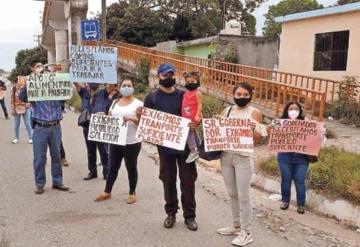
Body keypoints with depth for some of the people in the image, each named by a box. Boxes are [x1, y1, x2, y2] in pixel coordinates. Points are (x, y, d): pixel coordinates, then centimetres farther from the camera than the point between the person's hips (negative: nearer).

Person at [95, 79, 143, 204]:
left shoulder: (138, 103, -3)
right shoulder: (115, 102, 13)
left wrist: (131, 118, -24)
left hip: (132, 142, -4)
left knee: (131, 168, 6)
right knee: (112, 167, 11)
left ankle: (132, 193, 19)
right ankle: (107, 192, 23)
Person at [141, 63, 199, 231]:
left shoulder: (183, 96, 4)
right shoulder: (152, 98, 2)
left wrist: (195, 123, -16)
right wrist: (139, 115, -20)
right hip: (165, 146, 0)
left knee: (188, 180, 5)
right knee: (168, 181, 10)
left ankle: (190, 216, 16)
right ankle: (171, 213, 26)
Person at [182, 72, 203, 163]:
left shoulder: (197, 93, -11)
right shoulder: (186, 93, 12)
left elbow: (199, 105, -15)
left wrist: (197, 116, -24)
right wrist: (182, 115, 19)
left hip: (193, 118, -9)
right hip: (186, 117, 9)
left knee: (189, 132, -11)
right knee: (192, 132, 18)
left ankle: (193, 151, -2)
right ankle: (197, 148, 33)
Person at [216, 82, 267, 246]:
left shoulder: (254, 113, -4)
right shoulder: (227, 110, 9)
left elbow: (258, 140, -6)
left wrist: (253, 129, -25)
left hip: (243, 158, -5)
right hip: (226, 156, 5)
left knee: (243, 196, -1)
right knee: (232, 194, 14)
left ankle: (246, 233, 9)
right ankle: (236, 226, 28)